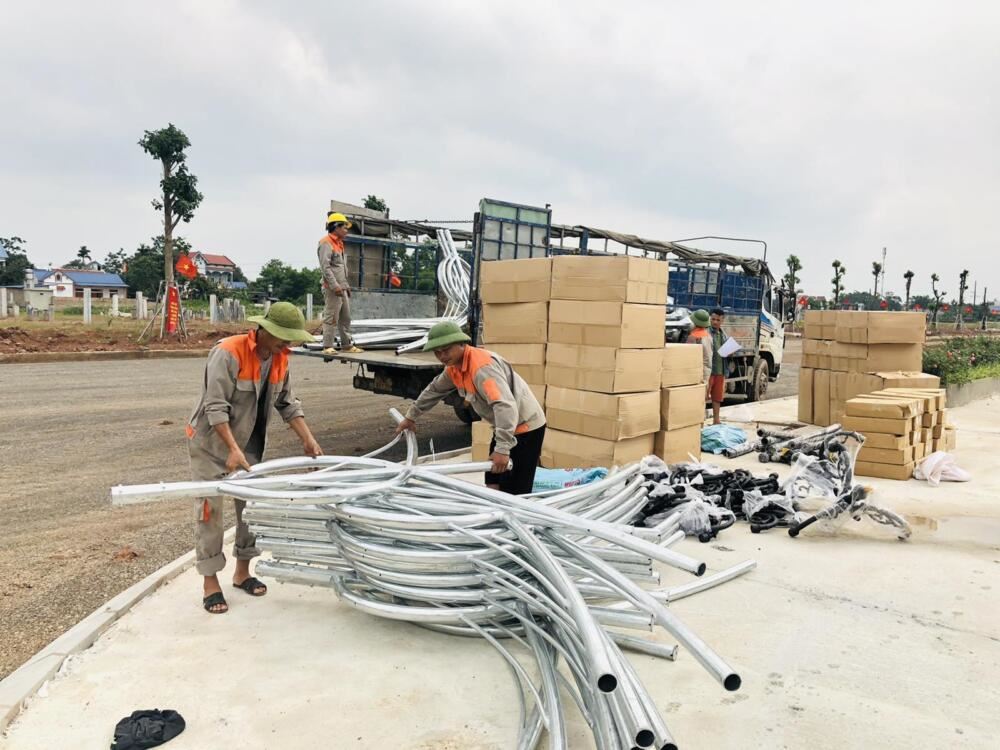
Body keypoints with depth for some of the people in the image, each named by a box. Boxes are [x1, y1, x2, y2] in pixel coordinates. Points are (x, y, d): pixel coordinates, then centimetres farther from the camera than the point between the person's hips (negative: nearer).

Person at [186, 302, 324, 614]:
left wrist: (309, 440, -3)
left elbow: (288, 403, 4)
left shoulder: (280, 358, -3)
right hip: (211, 441, -7)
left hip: (249, 442, 7)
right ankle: (210, 583, 12)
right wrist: (233, 449, -35)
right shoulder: (229, 352, -26)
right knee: (210, 509, 0)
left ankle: (242, 571, 26)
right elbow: (215, 407, -28)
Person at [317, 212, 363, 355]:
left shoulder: (339, 244, 21)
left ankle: (347, 345, 19)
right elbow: (325, 267, -18)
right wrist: (335, 286, -23)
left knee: (346, 318, 12)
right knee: (331, 318, -8)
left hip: (342, 288, 10)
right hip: (332, 288, -10)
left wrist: (346, 285, 20)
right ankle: (327, 347, -4)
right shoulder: (326, 243, -9)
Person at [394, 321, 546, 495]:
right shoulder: (454, 366, 3)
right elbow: (434, 390, 22)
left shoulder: (482, 366, -28)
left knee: (514, 494, -11)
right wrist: (411, 417, 29)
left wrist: (502, 448, -44)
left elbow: (505, 405, -38)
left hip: (525, 426, -9)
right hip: (505, 427, 10)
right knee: (493, 486, 13)